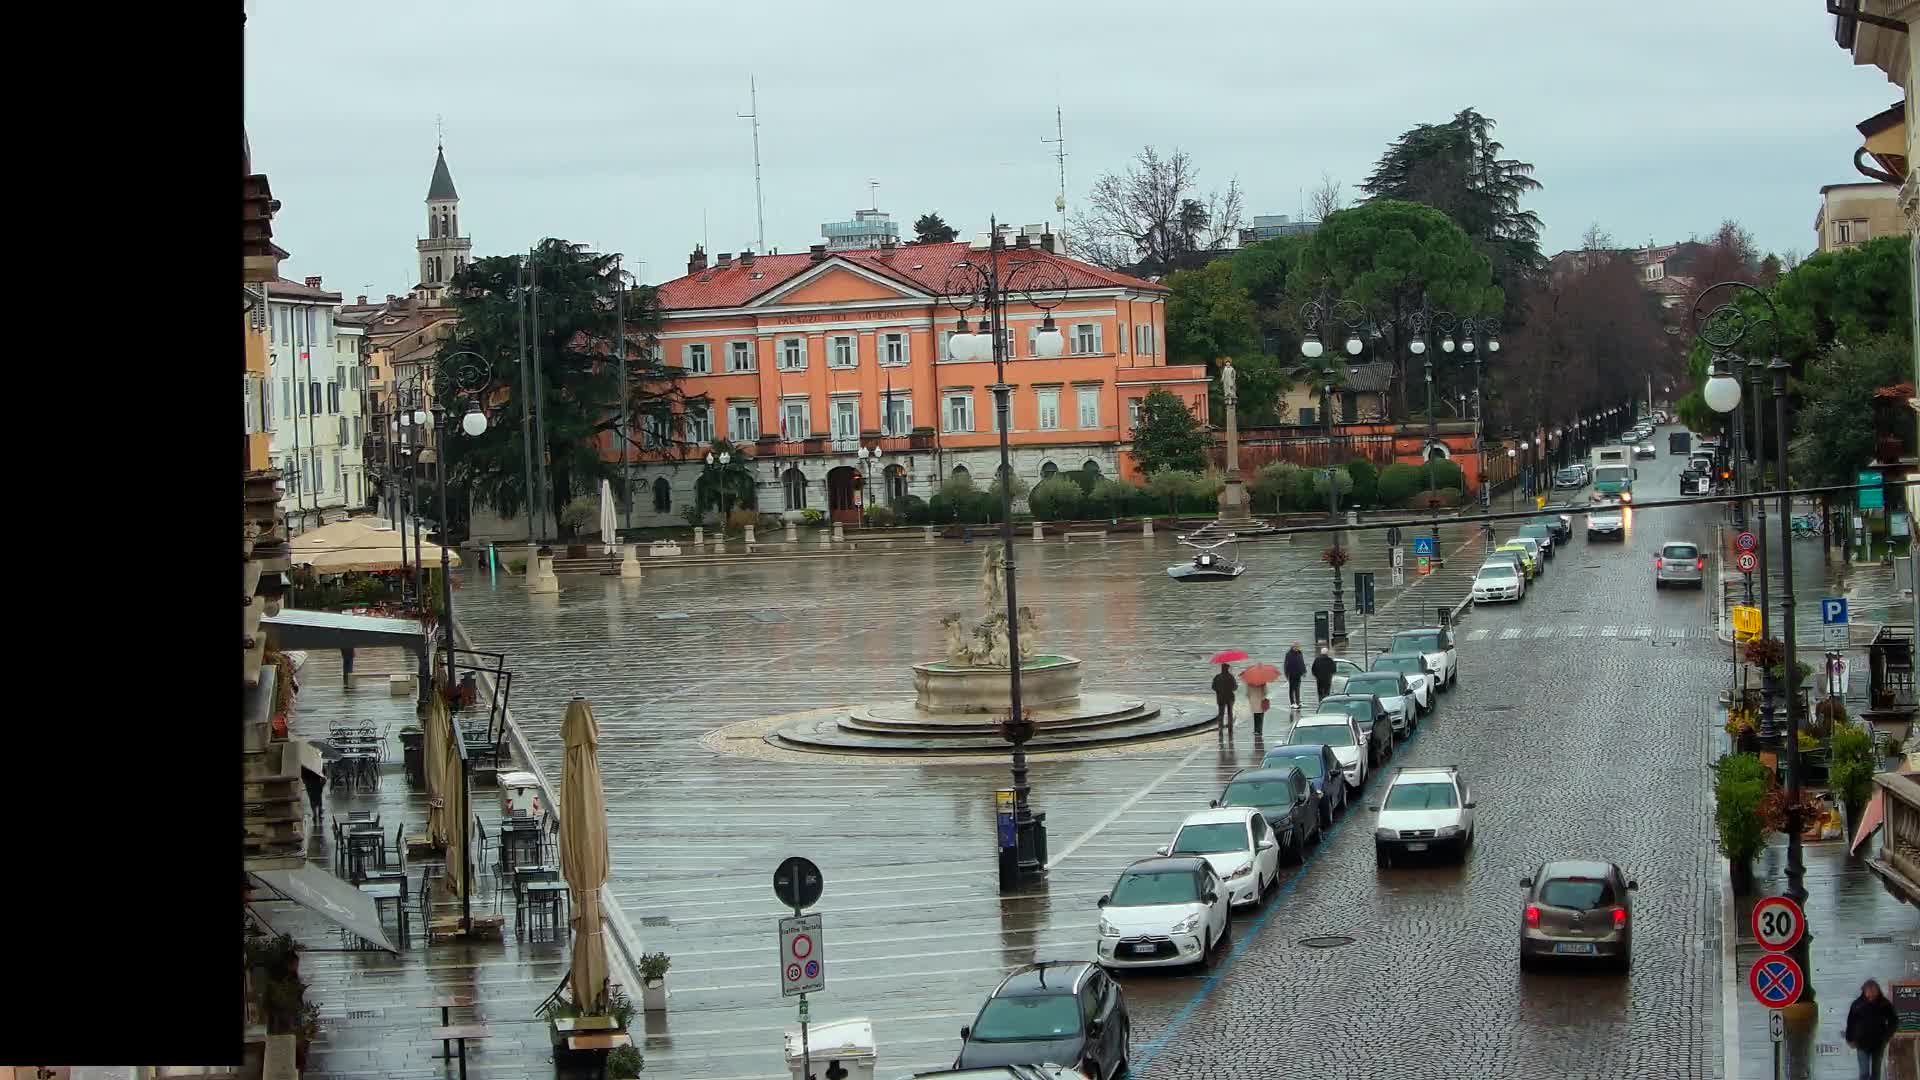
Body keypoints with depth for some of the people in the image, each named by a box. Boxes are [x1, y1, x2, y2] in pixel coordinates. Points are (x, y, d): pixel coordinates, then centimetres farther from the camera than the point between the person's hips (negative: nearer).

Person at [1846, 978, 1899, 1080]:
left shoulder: (1884, 1004, -7)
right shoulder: (1857, 1004, -9)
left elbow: (1894, 1021, 5)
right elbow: (1850, 1023, -2)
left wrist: (1887, 1036, -3)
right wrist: (1850, 1040, -4)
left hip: (1878, 1044, 2)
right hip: (1862, 1044, -2)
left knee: (1876, 1072, 12)